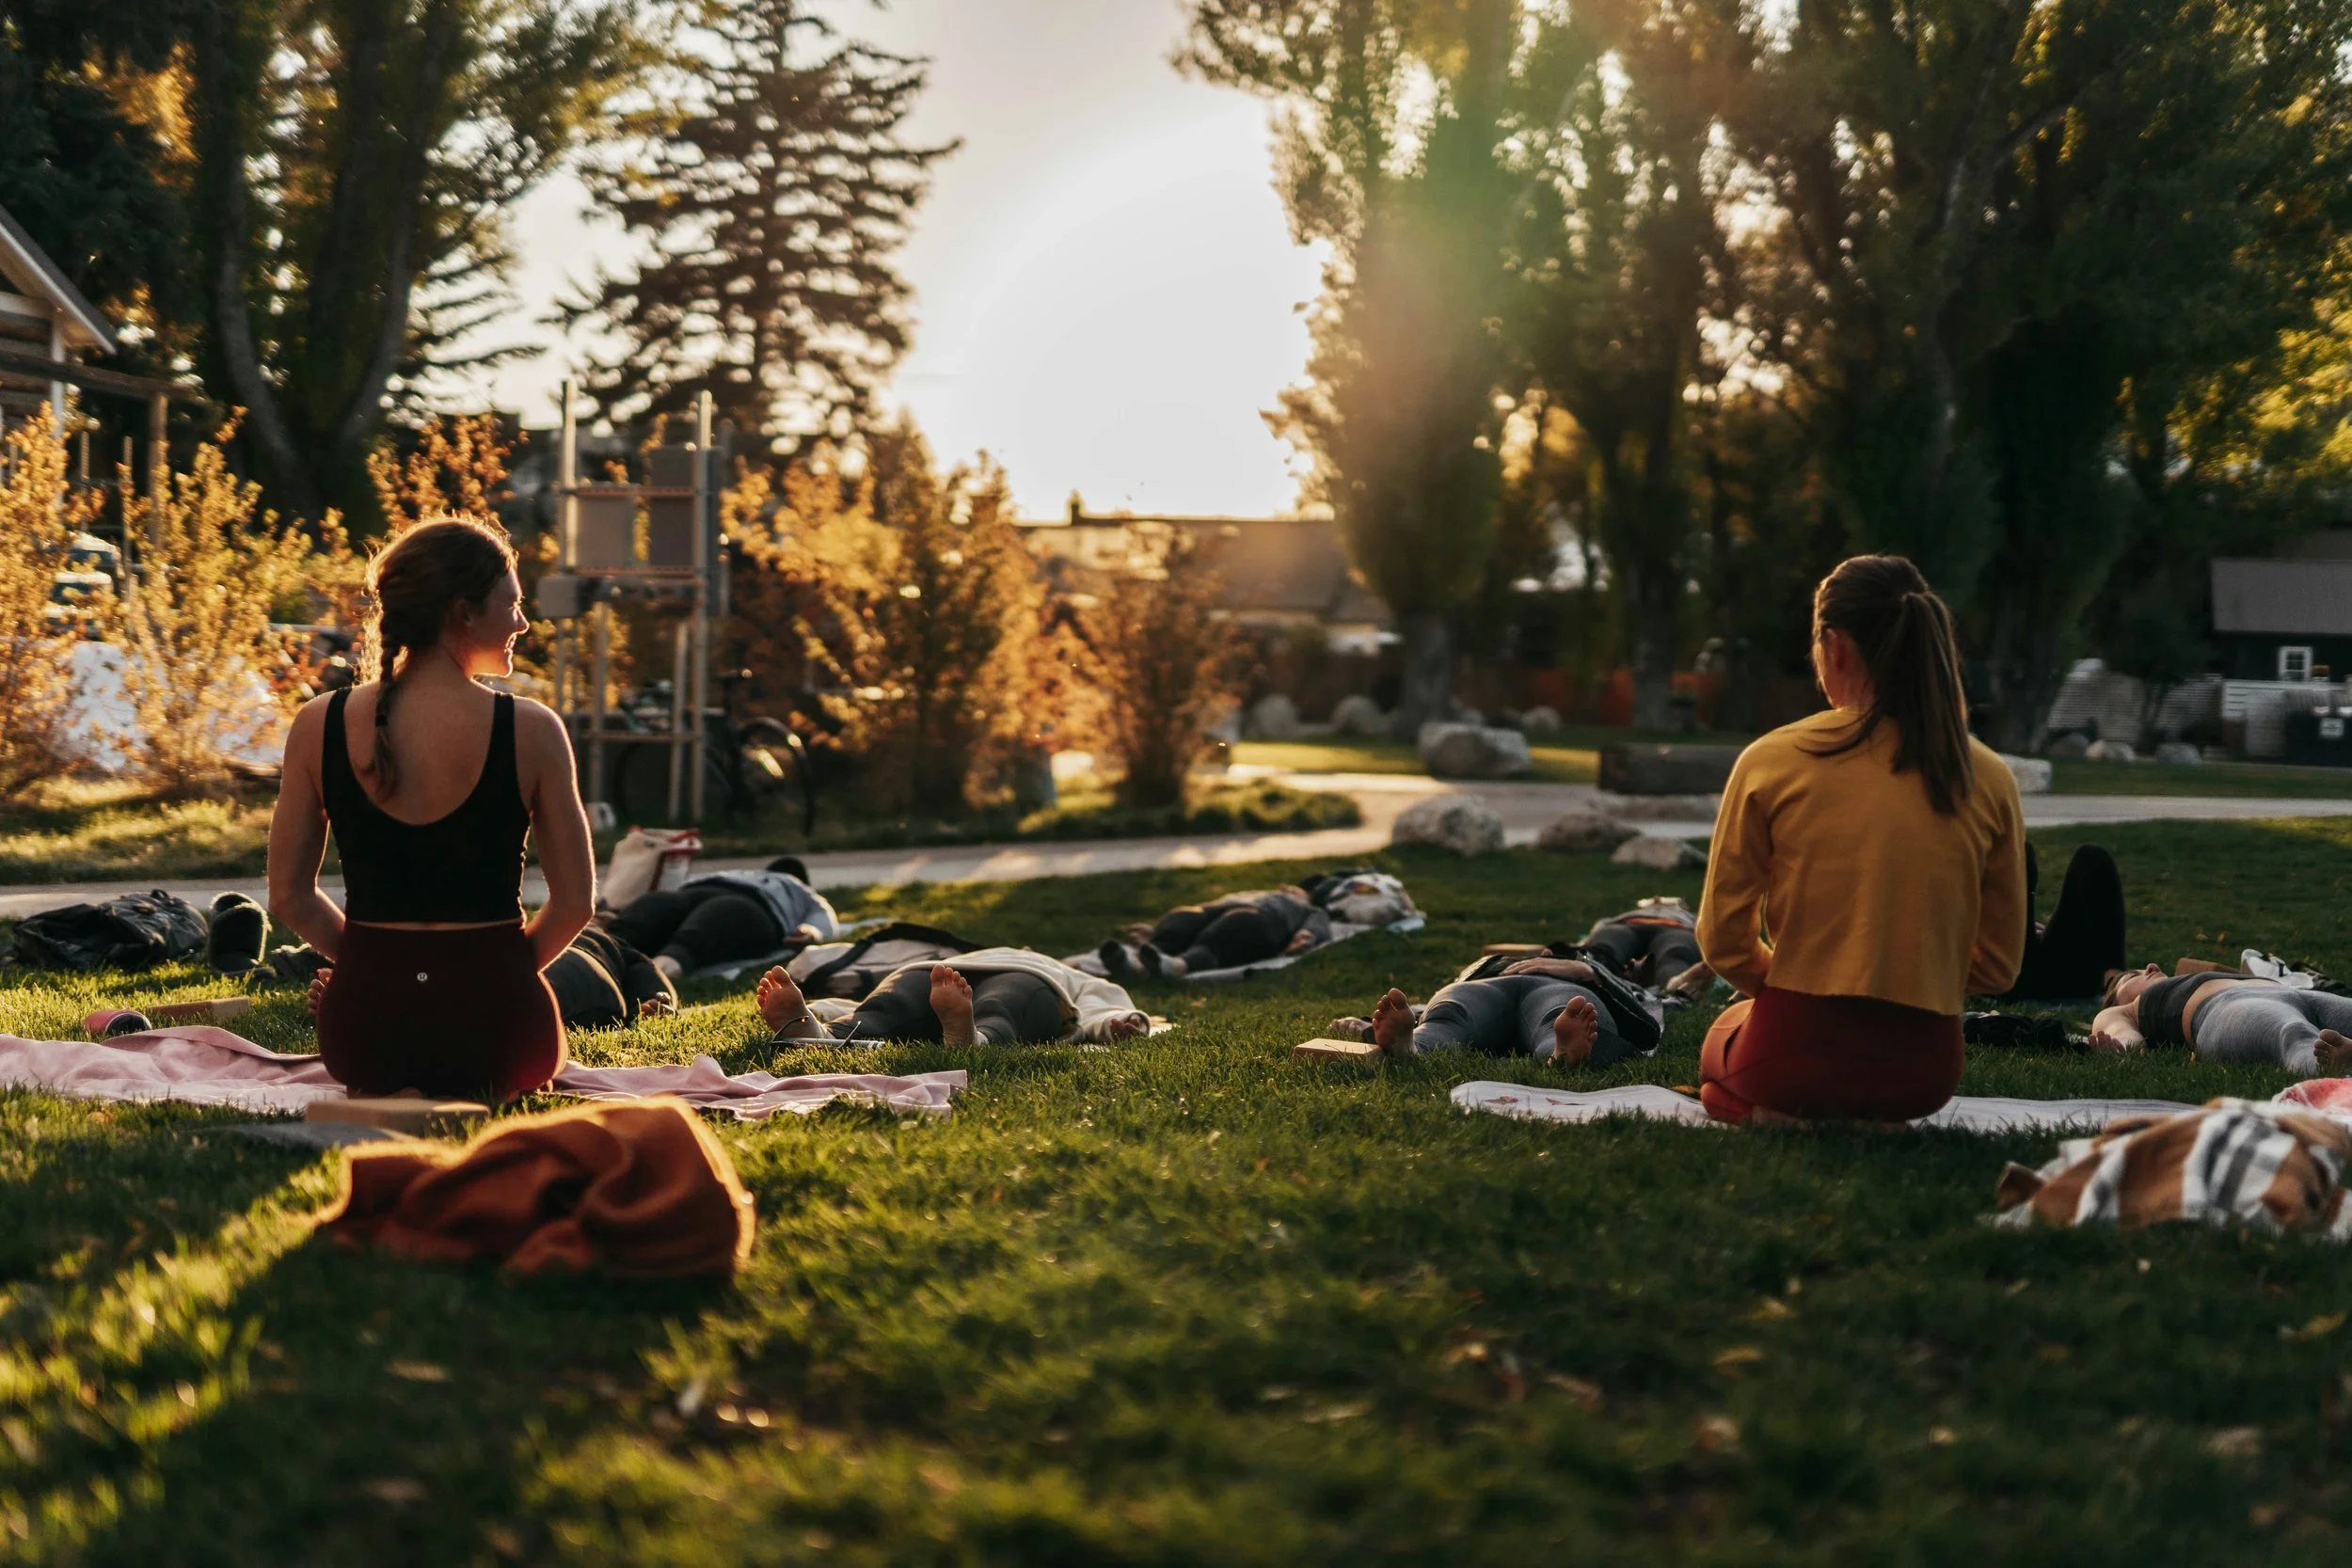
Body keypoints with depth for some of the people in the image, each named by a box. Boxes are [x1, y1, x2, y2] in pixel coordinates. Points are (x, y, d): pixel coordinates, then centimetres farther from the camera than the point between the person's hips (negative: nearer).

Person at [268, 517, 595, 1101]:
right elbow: (575, 901, -6)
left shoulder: (319, 725, -4)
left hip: (364, 1029, 3)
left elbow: (288, 896, 1)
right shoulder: (531, 731, -11)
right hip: (491, 1029, -2)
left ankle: (381, 1093, 18)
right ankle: (480, 1095, 14)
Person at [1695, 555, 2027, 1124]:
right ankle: (1870, 1119, 8)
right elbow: (1998, 966, 4)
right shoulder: (1988, 779, -1)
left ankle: (1786, 1114, 3)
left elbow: (1724, 944, -3)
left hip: (1795, 1054, -3)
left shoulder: (1770, 762, -8)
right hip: (1924, 1072, 3)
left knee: (1722, 1035, 35)